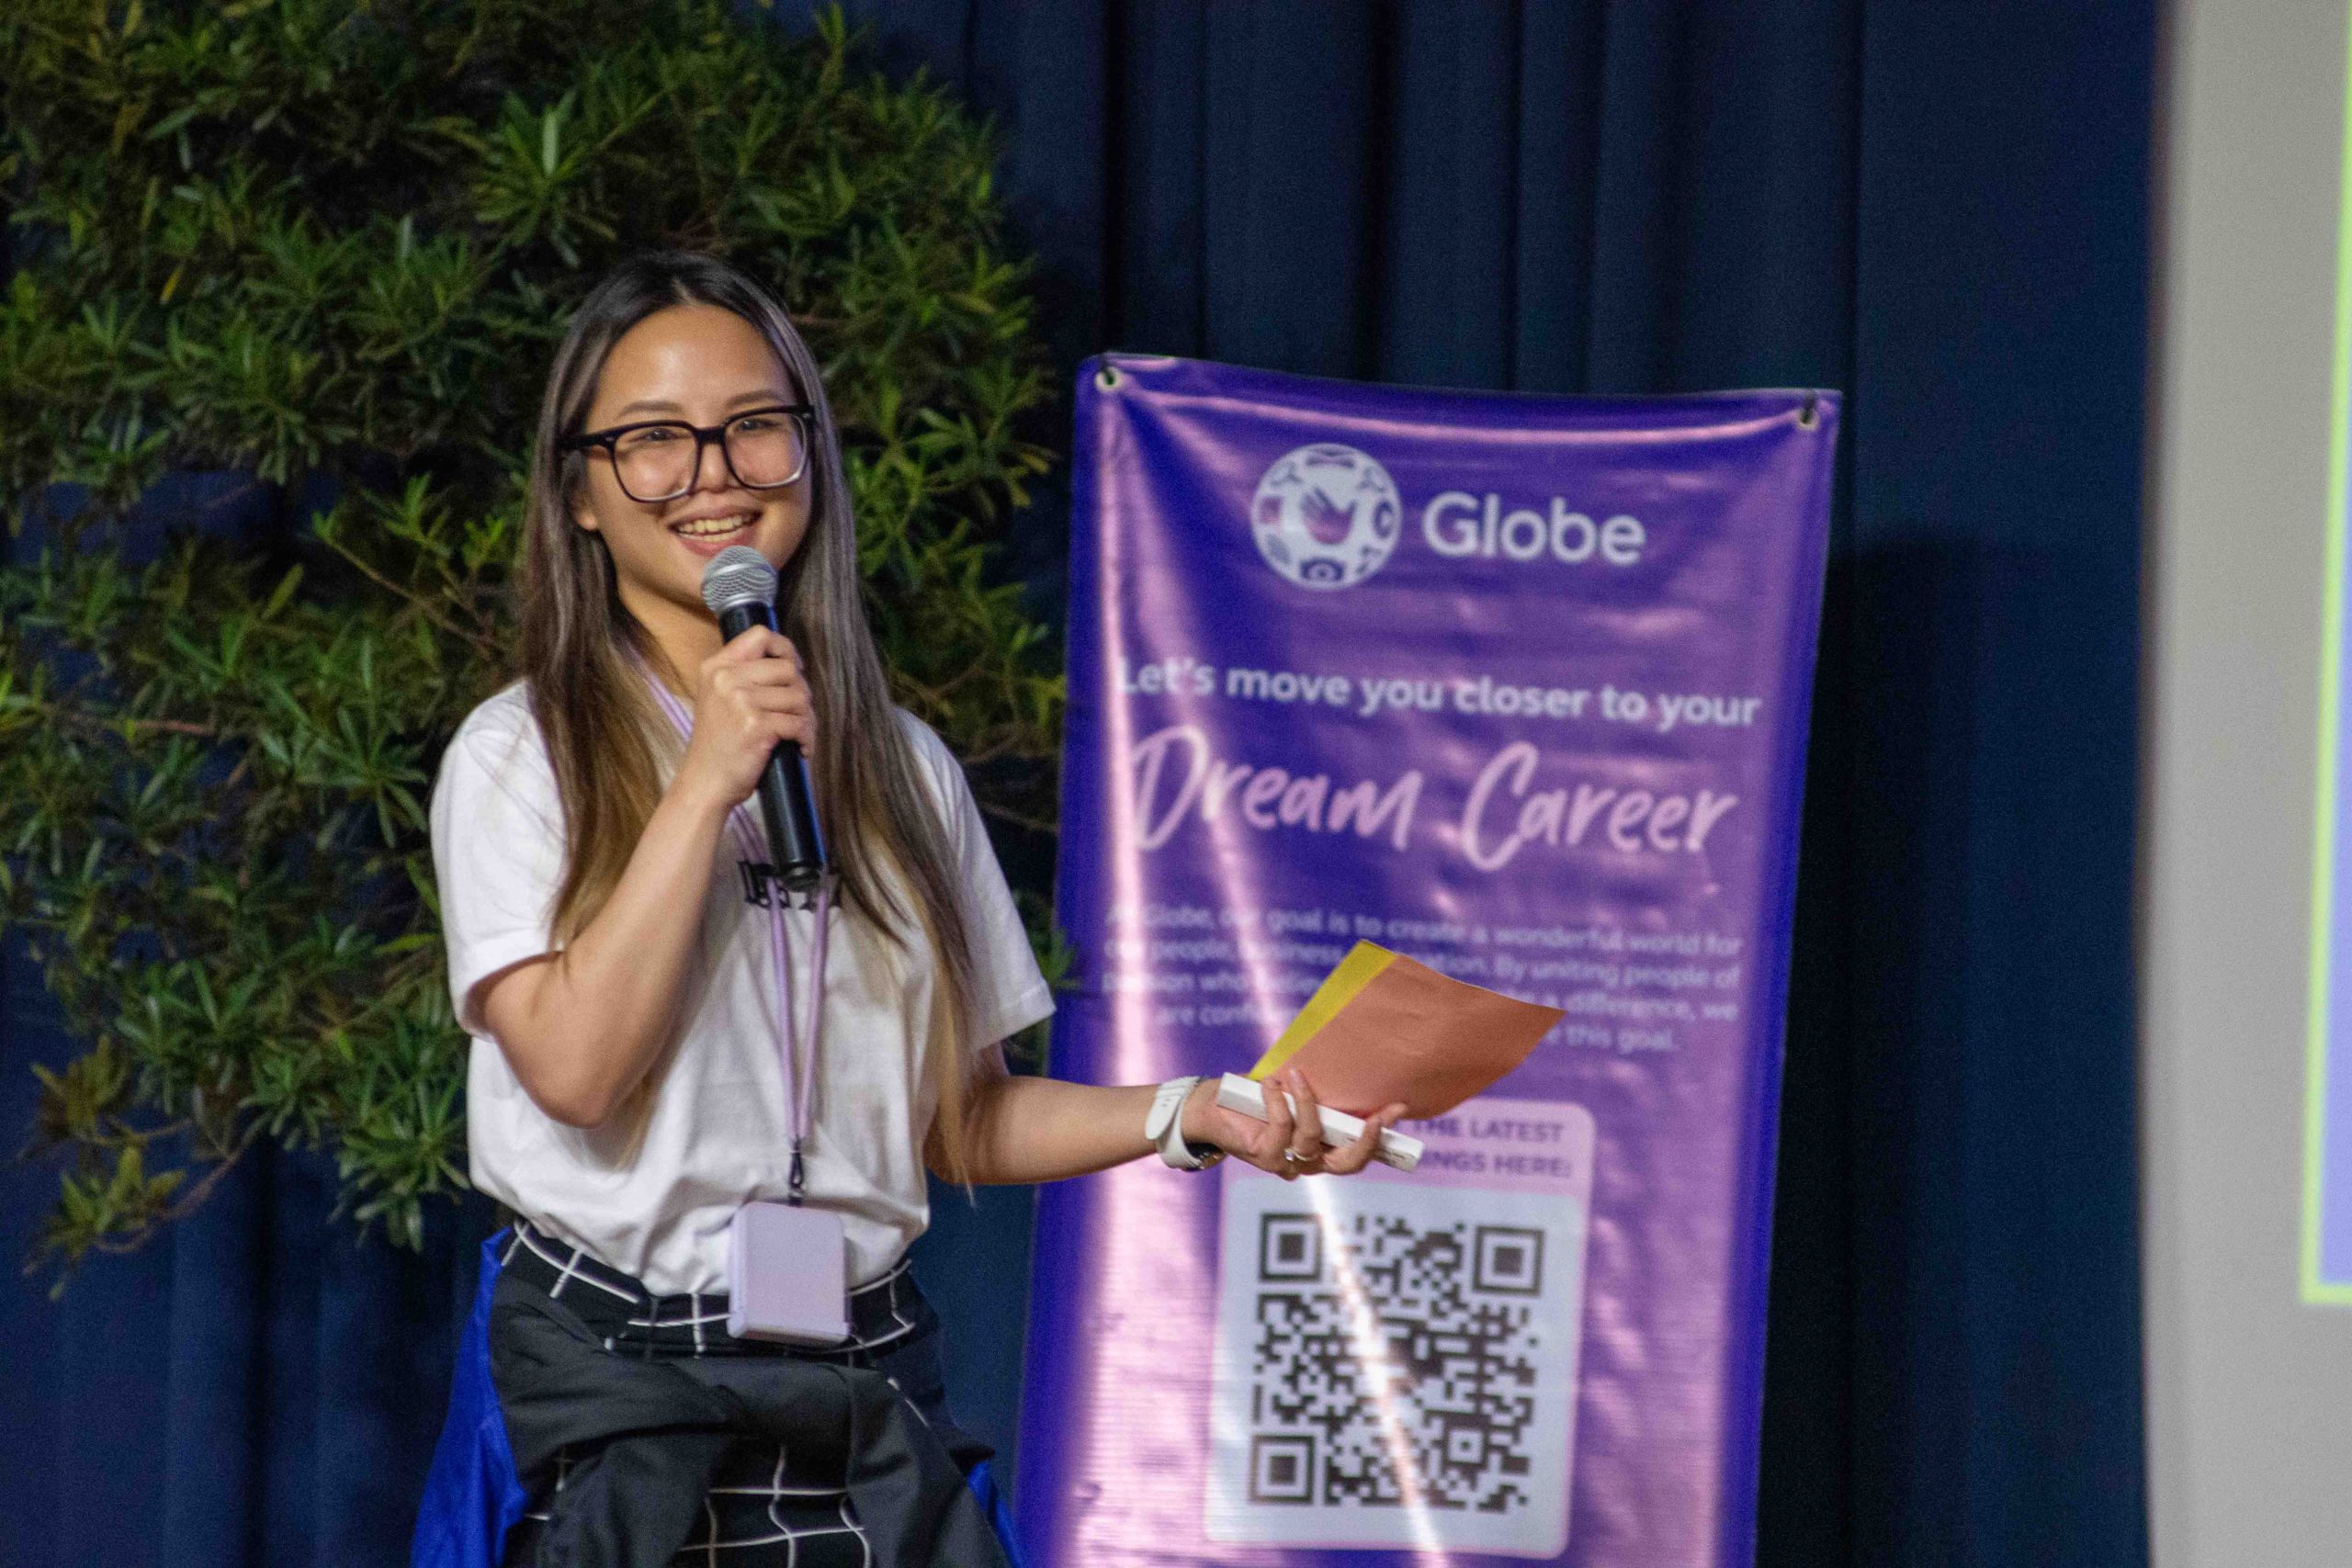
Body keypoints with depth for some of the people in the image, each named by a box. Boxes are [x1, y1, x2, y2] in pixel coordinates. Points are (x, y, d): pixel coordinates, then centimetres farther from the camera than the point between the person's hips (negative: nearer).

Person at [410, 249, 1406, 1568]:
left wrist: (1186, 1115, -1)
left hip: (866, 1392, 3)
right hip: (610, 1381, -3)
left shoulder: (903, 770, 12)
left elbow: (958, 1120, 14)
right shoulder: (520, 758, 0)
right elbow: (572, 1065, -14)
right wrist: (707, 782, -14)